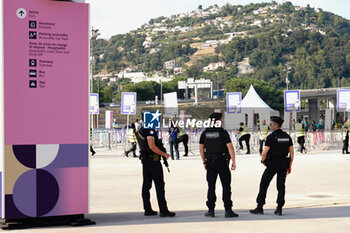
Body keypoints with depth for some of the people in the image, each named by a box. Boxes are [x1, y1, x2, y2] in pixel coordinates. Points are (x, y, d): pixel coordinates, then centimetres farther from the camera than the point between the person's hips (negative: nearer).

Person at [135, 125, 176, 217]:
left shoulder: (140, 131, 13)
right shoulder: (150, 131, -16)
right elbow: (152, 146, -24)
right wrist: (164, 154, -13)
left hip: (145, 160, 9)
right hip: (153, 160, -9)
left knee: (146, 185, 9)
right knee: (159, 185, -5)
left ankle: (147, 209, 13)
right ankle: (163, 210, -4)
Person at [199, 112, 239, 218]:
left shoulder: (205, 133, 5)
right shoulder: (223, 132, -8)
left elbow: (201, 149, 8)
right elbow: (230, 148, -13)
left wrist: (204, 162, 17)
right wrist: (233, 162, -8)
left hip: (210, 162, 4)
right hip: (222, 162, -4)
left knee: (211, 186, 8)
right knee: (226, 186, 2)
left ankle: (211, 210, 7)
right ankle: (228, 210, 0)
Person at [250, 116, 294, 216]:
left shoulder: (271, 137, -13)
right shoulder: (287, 136, 6)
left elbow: (264, 153, -17)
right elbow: (292, 153, 8)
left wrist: (263, 161, 3)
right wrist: (290, 166, 14)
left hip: (273, 163, -5)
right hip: (284, 163, 6)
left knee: (263, 184, 4)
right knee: (281, 186, 9)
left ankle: (260, 207, 5)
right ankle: (279, 208, 5)